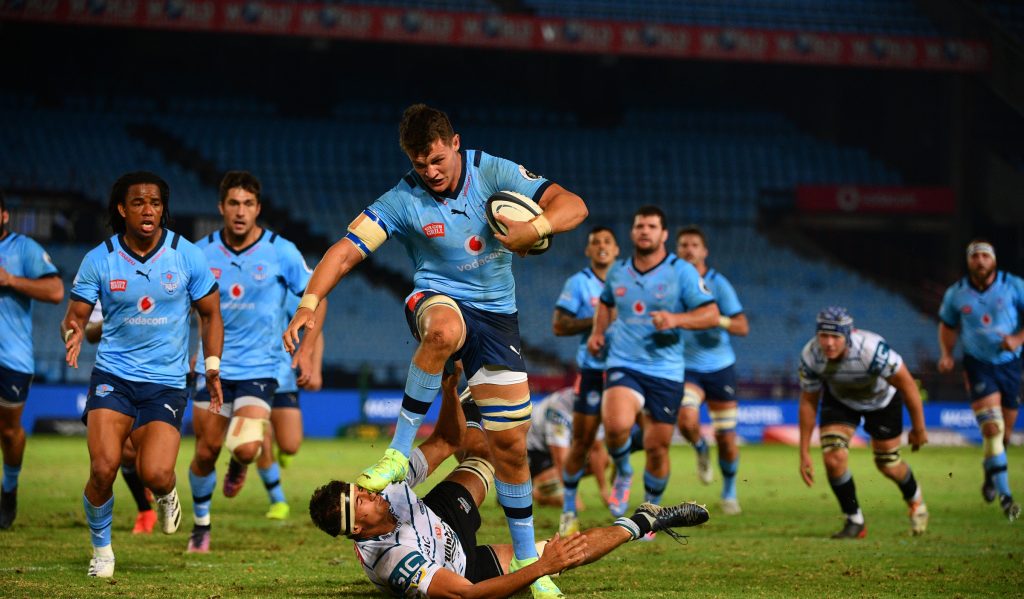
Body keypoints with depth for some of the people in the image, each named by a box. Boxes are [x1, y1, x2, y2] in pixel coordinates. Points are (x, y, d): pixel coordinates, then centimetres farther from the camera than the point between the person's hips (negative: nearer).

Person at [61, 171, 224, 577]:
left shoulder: (187, 256, -2)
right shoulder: (99, 260, -3)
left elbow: (210, 314, 9)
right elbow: (74, 317, 1)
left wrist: (212, 368, 1)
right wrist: (73, 334, -23)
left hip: (167, 382, 0)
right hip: (113, 374, 0)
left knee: (155, 475, -17)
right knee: (103, 468, -17)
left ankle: (165, 494, 22)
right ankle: (101, 550, 8)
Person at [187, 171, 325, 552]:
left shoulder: (281, 252, -7)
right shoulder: (201, 253, -2)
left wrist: (307, 350, -7)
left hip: (259, 368, -2)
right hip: (213, 367, 2)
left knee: (246, 448, -20)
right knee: (206, 452, 5)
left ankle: (240, 464, 19)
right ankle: (200, 527, 29)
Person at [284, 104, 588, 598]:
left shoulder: (493, 173, -7)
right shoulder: (403, 201, -11)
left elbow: (572, 205, -8)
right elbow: (347, 249, -17)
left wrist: (535, 228, -29)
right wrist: (309, 304, -32)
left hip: (495, 312, 2)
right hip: (437, 298, -2)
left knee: (510, 443, 0)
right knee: (446, 331, -43)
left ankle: (526, 558, 17)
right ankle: (399, 453, -31)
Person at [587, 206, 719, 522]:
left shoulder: (682, 272, -3)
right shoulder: (618, 271, 9)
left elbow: (711, 314, -7)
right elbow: (606, 302, 31)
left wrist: (676, 319, -23)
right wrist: (598, 332, 14)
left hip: (665, 370, -1)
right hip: (623, 365, 1)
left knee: (657, 447, 2)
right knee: (616, 425, -27)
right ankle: (623, 474, 4)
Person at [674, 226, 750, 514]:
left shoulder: (718, 283, -7)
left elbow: (743, 327, -10)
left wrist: (717, 319, -27)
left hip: (719, 366, -1)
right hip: (686, 367, 1)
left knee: (726, 437, 2)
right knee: (687, 420, -26)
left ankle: (729, 492, 25)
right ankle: (701, 450, 9)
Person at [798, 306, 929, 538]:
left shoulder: (872, 349, -42)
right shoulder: (810, 356, -30)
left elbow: (908, 386, -27)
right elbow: (808, 402, -13)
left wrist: (919, 429, -16)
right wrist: (804, 453, -11)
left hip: (882, 399, -2)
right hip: (839, 399, 2)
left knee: (888, 465, 6)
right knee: (833, 458, -18)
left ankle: (915, 499, 42)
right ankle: (855, 521, 3)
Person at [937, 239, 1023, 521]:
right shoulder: (956, 294, 1)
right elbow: (947, 325, 16)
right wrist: (946, 354, 1)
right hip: (978, 365, -1)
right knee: (991, 428, -19)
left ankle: (991, 475, 40)